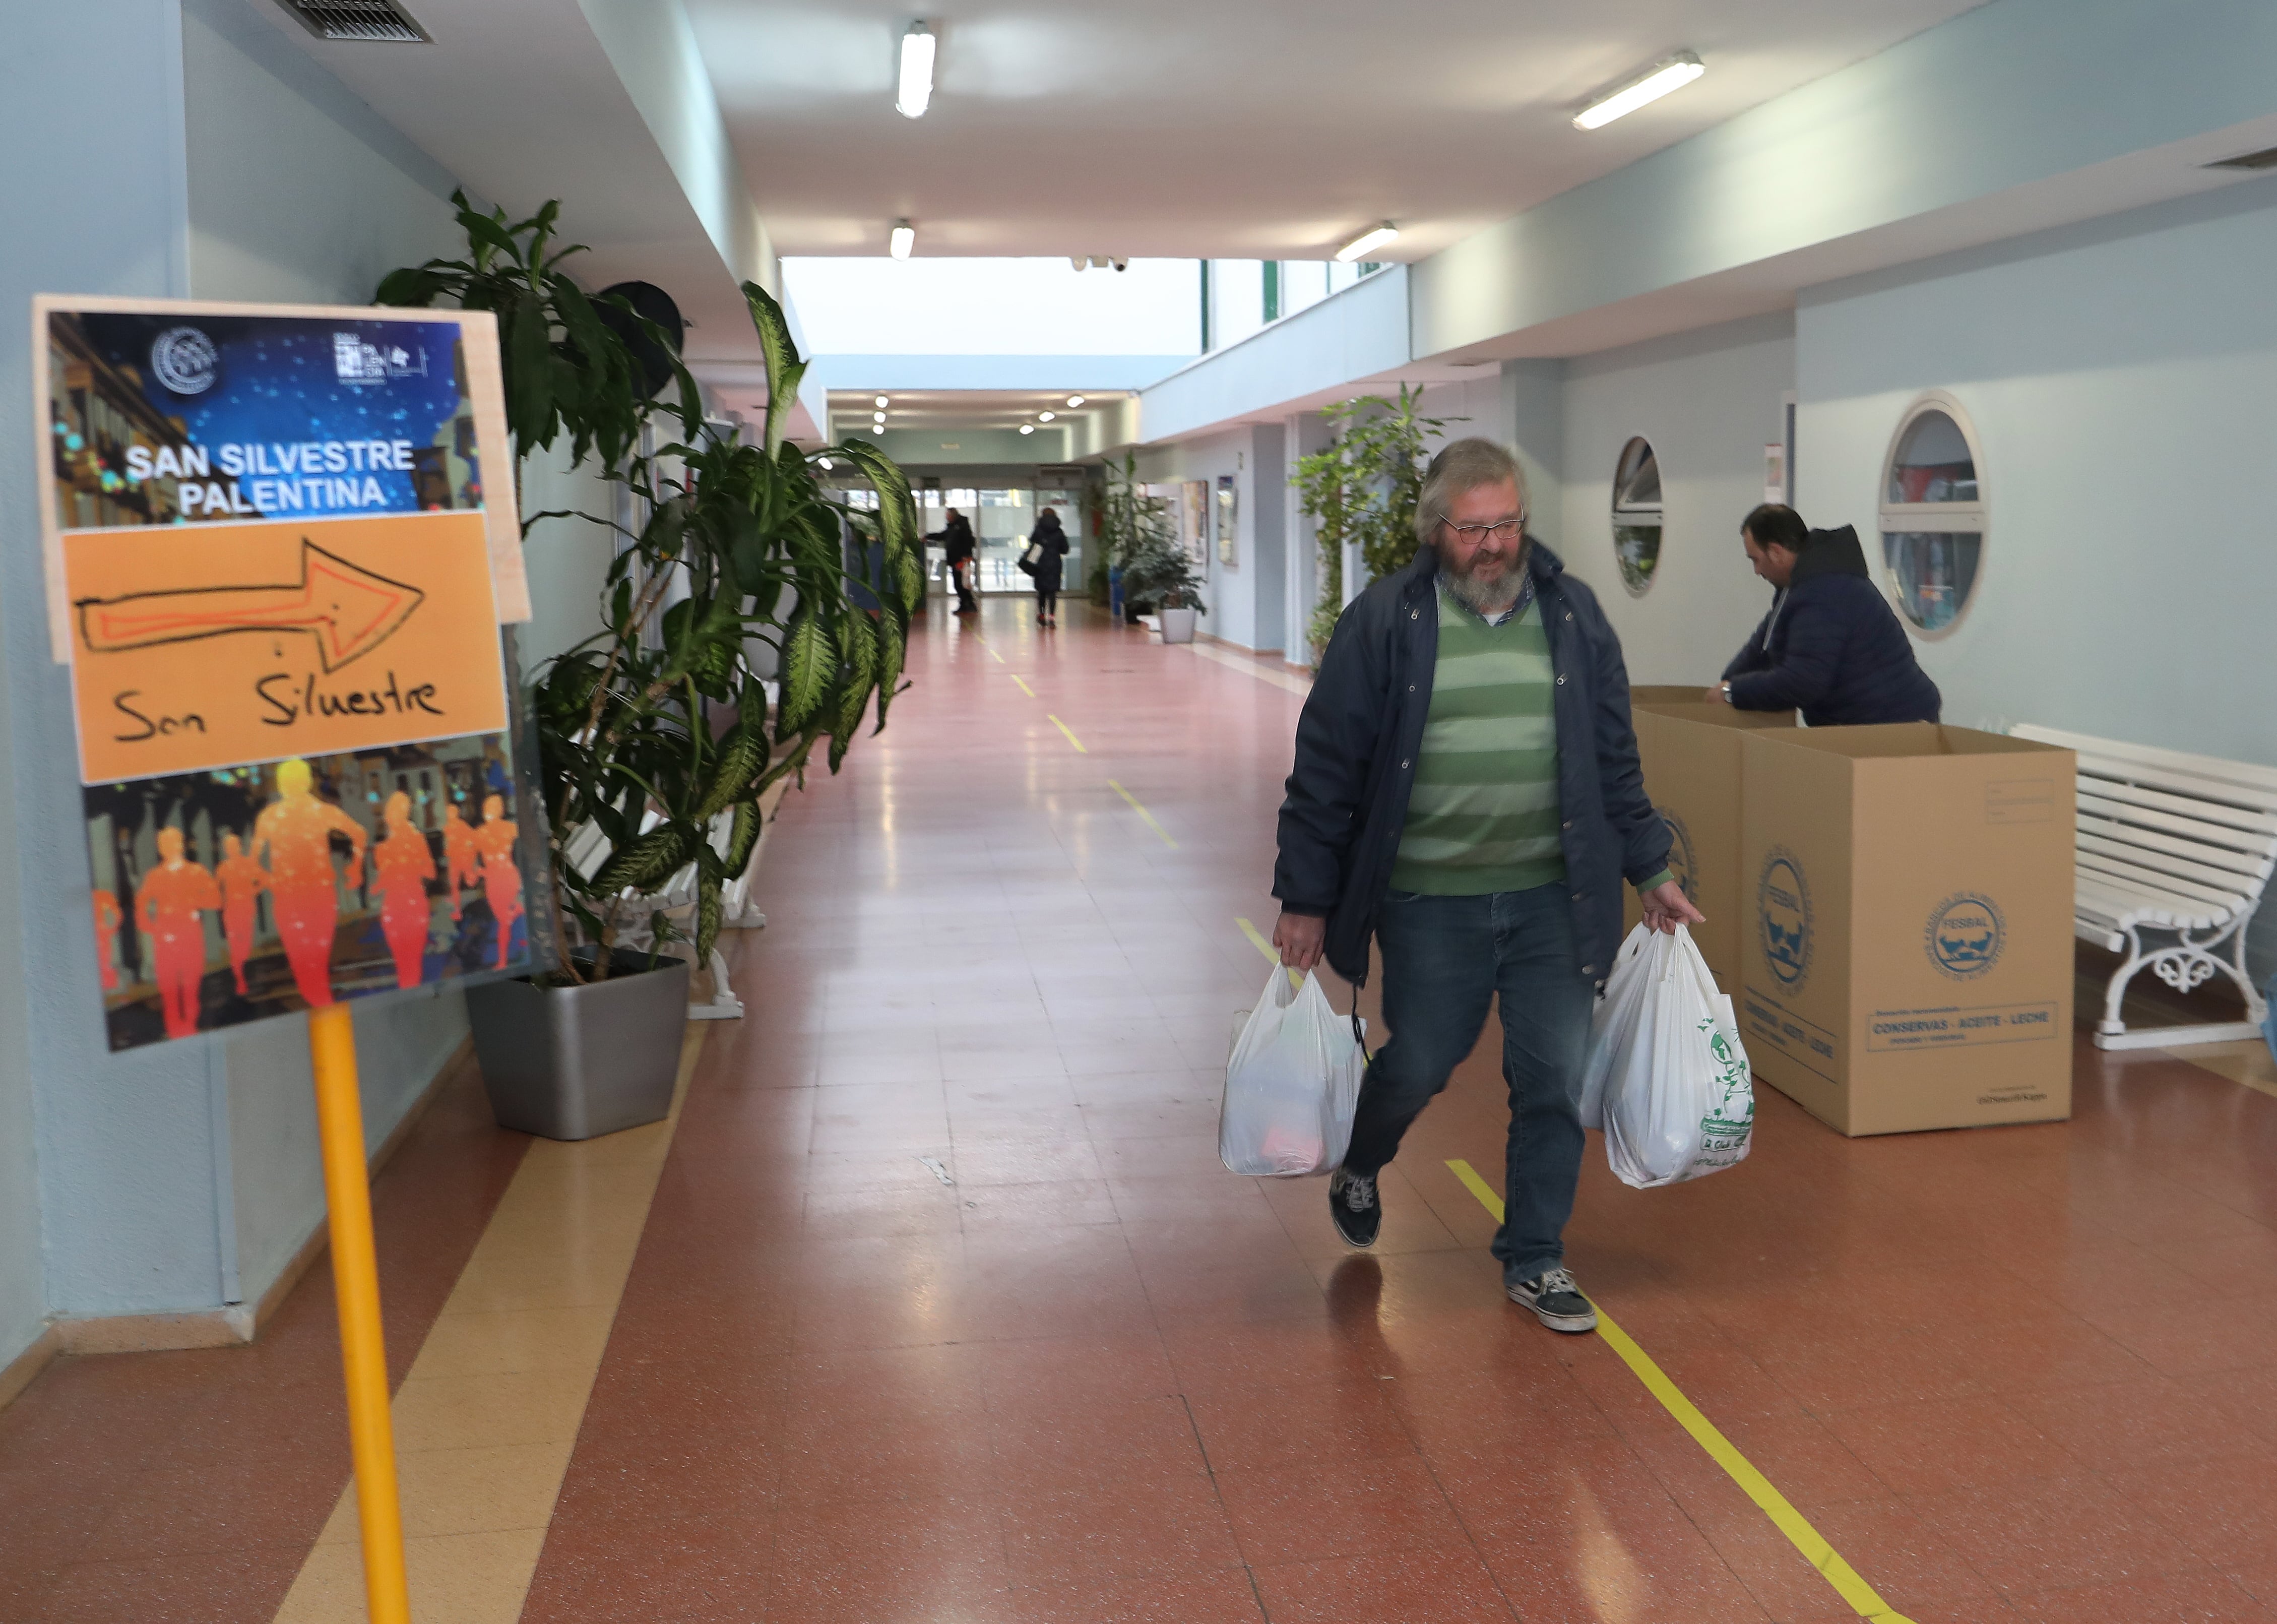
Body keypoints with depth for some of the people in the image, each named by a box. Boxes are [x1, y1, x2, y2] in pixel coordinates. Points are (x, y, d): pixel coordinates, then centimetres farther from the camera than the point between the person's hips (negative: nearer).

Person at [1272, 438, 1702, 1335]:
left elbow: (1614, 757, 13)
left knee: (1553, 1080, 4)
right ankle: (1358, 1168, 41)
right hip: (1430, 900, -2)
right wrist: (1306, 900, -4)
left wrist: (1651, 872, 14)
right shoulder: (1384, 620, -5)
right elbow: (1325, 766, -3)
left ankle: (1535, 1259, 21)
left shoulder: (1572, 612, 5)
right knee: (1418, 1067, 7)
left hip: (1554, 896, 3)